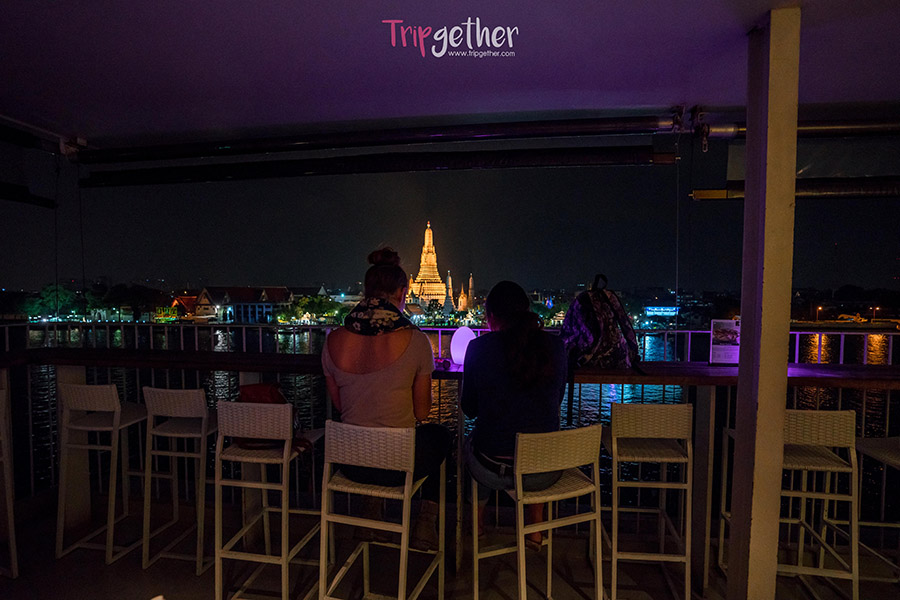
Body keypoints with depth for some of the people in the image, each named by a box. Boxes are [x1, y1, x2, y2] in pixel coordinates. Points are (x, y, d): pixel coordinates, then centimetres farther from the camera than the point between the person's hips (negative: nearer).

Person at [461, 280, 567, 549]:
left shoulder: (479, 347, -10)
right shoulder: (554, 345, -3)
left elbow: (469, 409, 2)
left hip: (492, 472, -2)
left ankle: (477, 522, 49)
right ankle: (535, 529, 38)